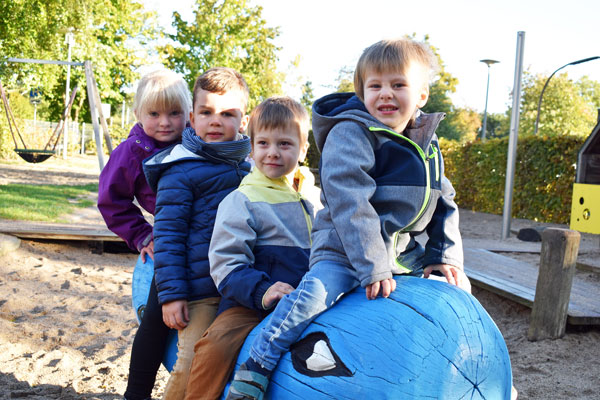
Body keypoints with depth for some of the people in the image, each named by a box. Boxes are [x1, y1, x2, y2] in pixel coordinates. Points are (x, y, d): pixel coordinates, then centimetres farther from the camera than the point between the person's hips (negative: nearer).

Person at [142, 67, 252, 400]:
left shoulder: (250, 165, 13)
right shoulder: (180, 172, -4)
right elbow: (168, 235, -7)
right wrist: (171, 294, -11)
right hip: (200, 292, -5)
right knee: (193, 366, -7)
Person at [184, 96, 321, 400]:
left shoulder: (316, 198, 13)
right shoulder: (241, 201, -3)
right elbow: (226, 263, -9)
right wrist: (261, 291, -24)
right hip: (251, 305, -4)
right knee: (217, 345, -28)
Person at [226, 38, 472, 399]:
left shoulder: (428, 145, 10)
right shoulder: (350, 133, -14)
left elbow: (443, 204, 17)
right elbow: (349, 201, -23)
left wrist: (445, 257, 6)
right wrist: (373, 266, -28)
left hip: (404, 254, 8)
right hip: (344, 251, -7)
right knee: (314, 294, -33)